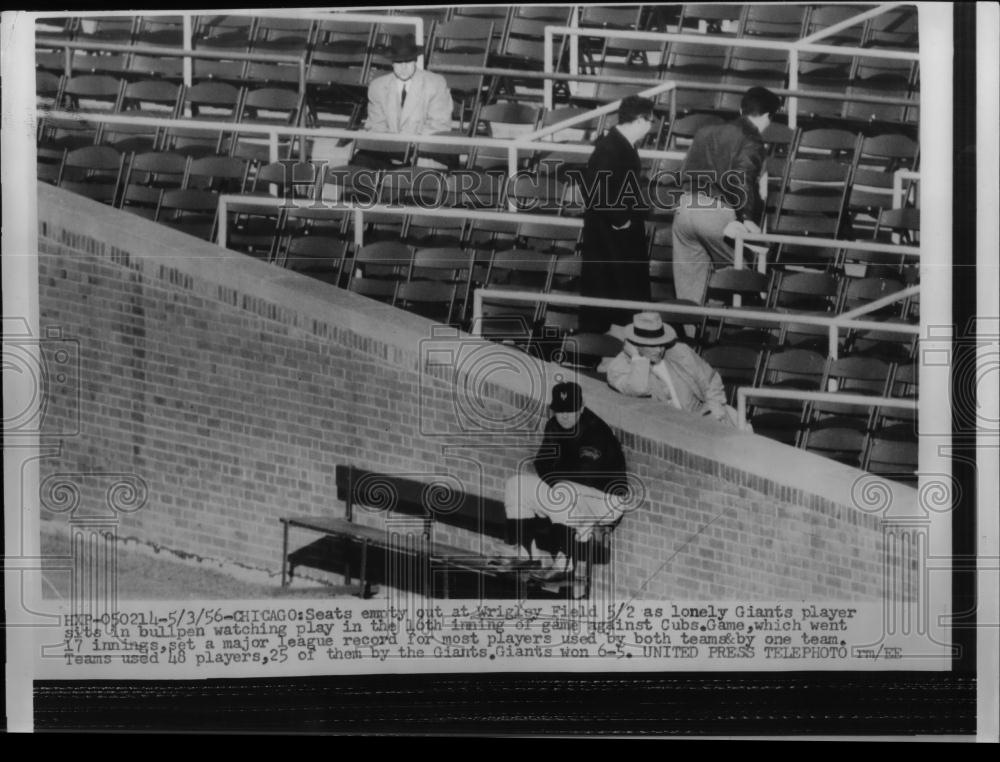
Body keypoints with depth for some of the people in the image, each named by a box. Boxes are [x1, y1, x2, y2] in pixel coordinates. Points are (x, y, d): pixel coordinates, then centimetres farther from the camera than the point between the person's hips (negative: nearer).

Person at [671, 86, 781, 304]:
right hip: (718, 213, -6)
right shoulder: (751, 140, -2)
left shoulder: (705, 131, 20)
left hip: (686, 207, 6)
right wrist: (747, 217, -11)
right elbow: (741, 179, -17)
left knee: (689, 281, 11)